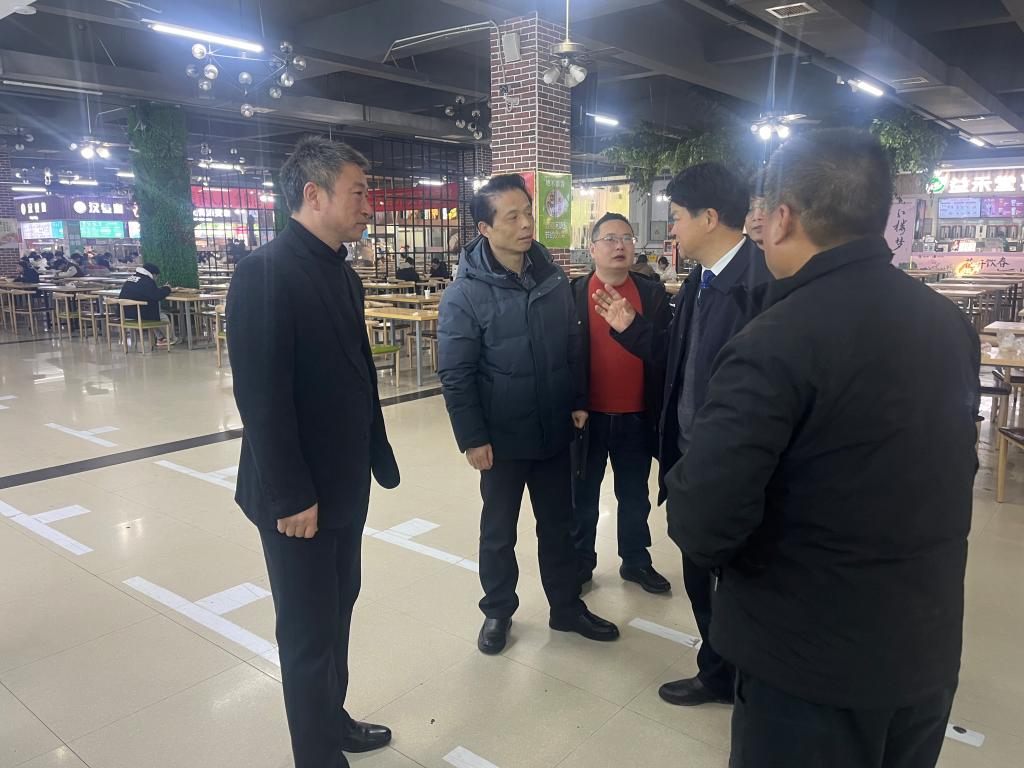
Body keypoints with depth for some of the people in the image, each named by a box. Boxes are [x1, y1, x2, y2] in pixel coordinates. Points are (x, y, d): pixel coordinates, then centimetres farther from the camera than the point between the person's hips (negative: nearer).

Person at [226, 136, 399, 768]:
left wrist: (377, 456, 9)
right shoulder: (266, 271, -18)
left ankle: (333, 717, 41)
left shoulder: (343, 272, 9)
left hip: (345, 482, 8)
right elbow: (260, 396, -22)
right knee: (309, 632, 7)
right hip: (299, 495, -8)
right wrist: (290, 497, -20)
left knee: (338, 608, 21)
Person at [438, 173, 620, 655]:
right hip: (502, 438, -4)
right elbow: (455, 374, -13)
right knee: (498, 531, 14)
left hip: (554, 432, 4)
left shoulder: (553, 278, 1)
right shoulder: (466, 293, -14)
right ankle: (498, 611, 34)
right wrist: (472, 438, -14)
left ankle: (566, 607, 35)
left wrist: (578, 401, 4)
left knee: (558, 525, 17)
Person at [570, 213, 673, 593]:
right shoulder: (572, 294, -5)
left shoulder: (653, 294, 1)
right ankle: (580, 562, 31)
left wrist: (661, 412, -1)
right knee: (583, 495, 14)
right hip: (588, 416, -2)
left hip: (636, 418, 2)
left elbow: (667, 354, 2)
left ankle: (636, 561, 35)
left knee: (635, 495, 17)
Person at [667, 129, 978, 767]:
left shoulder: (775, 343, -26)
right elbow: (954, 471, 11)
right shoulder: (952, 324, -1)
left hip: (814, 656, -7)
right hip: (929, 644, 7)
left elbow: (703, 523, -28)